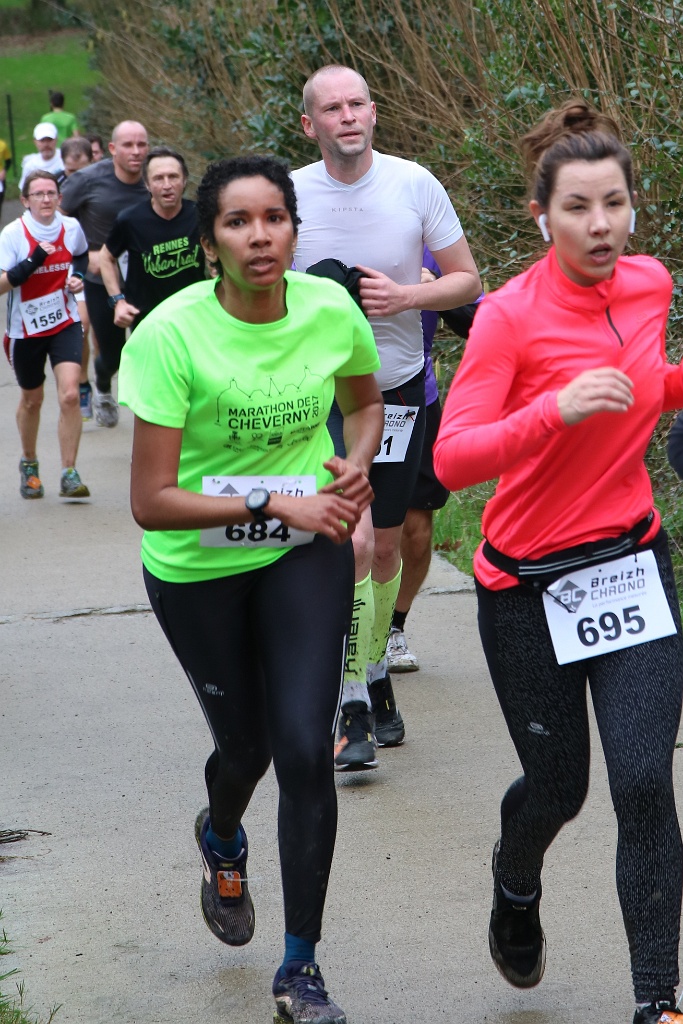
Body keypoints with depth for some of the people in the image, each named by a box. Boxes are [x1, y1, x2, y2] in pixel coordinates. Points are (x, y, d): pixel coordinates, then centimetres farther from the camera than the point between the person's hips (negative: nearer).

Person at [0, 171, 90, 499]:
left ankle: (69, 475, -9)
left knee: (69, 395, -16)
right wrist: (33, 262, -31)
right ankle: (29, 463, 41)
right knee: (32, 400, 16)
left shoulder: (71, 227, -3)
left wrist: (78, 276, 0)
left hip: (65, 324, 1)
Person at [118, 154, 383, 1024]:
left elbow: (365, 402, 12)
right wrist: (275, 503, -28)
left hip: (306, 555, 2)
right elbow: (150, 503, -24)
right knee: (246, 746, 15)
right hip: (197, 567, -1)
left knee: (305, 750, -11)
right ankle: (221, 839, 55)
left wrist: (356, 466, -9)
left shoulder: (331, 309, -12)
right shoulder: (170, 336, -24)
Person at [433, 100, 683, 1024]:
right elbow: (451, 461, -25)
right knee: (557, 787, 10)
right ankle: (515, 884, 46)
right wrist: (555, 410, -37)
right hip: (530, 585, -3)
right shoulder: (511, 315, -17)